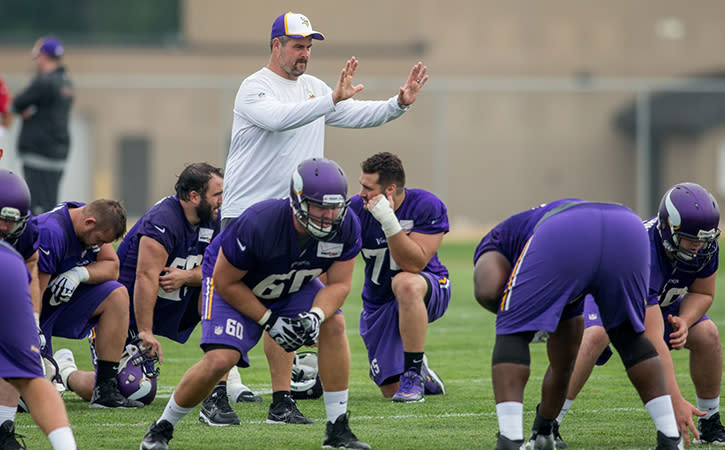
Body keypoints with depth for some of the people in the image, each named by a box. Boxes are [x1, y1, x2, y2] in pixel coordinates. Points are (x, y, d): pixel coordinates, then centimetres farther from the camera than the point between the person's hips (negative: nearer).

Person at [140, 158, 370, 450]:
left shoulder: (346, 227, -25)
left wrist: (316, 316, -33)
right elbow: (226, 282, -24)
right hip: (234, 284, -5)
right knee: (220, 360, -23)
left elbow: (339, 284, -13)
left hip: (291, 285, 5)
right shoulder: (258, 225, -39)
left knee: (333, 325, -18)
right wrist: (270, 322, -24)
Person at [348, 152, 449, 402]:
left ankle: (413, 374, -29)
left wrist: (388, 222, -38)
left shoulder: (427, 207, -20)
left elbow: (414, 264, -30)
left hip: (429, 291, -4)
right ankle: (423, 375, 36)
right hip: (379, 303, 4)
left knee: (405, 283, -42)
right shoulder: (357, 210, -12)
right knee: (392, 390, -2)